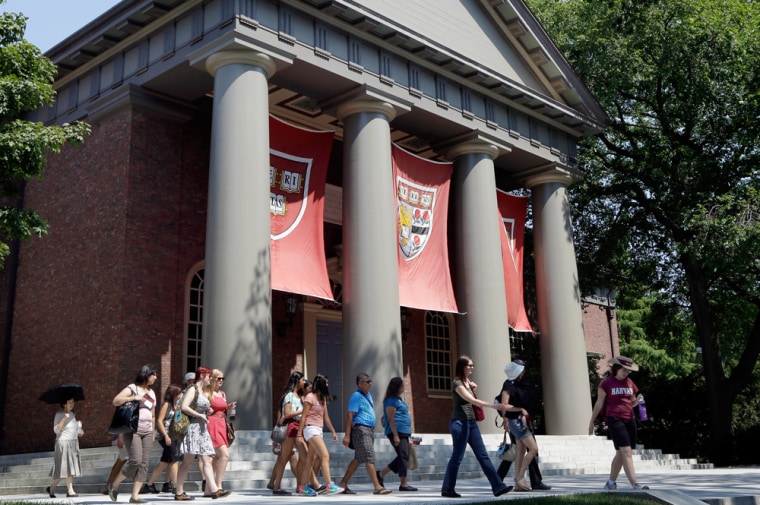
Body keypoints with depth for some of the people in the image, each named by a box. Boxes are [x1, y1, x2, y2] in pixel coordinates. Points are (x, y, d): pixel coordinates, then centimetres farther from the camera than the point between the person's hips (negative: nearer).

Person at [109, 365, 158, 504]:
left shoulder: (151, 393, 17)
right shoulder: (132, 388, -2)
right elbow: (115, 401, -15)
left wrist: (153, 433, 19)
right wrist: (133, 398, -24)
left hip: (147, 432, 7)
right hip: (132, 430, -7)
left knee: (144, 463, -2)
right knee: (135, 460, -16)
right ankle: (114, 485, 6)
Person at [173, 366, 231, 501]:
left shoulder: (205, 392, 20)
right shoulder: (193, 389, -5)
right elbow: (184, 407, -18)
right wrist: (201, 416, -15)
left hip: (202, 429, 9)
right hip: (192, 427, -9)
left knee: (207, 460, -1)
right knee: (188, 461, -5)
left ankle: (214, 489, -6)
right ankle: (179, 492, 1)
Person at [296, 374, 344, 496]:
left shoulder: (322, 399, 17)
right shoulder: (310, 397, -7)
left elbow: (326, 417, 20)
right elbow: (303, 416, -9)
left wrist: (333, 432, 17)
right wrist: (299, 434, -12)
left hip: (319, 430, 8)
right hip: (311, 429, -8)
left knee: (311, 459, 7)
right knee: (325, 455, -16)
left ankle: (303, 487, 10)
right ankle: (329, 486, -20)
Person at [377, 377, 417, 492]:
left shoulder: (398, 399, 19)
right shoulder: (391, 400, -11)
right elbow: (391, 419, -16)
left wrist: (408, 433, 24)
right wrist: (395, 435, -20)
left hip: (403, 432, 10)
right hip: (397, 432, -10)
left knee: (402, 457, 11)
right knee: (403, 456, -7)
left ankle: (380, 474, 18)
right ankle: (403, 484, -1)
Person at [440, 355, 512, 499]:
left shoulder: (467, 381, 15)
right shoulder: (457, 383, -11)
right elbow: (472, 400, -22)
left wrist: (473, 389, 6)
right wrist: (493, 405, -26)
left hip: (471, 422, 8)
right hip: (460, 423, -8)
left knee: (483, 455, 3)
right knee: (457, 457, -3)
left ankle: (498, 487, 0)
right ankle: (447, 490, 7)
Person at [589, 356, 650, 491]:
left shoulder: (629, 383, 13)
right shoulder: (606, 383, -3)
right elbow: (599, 403, 1)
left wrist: (638, 400, -2)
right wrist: (592, 421, 3)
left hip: (629, 420, 6)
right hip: (615, 419, -6)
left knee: (621, 453, 11)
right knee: (626, 452, -14)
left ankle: (611, 482, 23)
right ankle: (635, 484, -18)